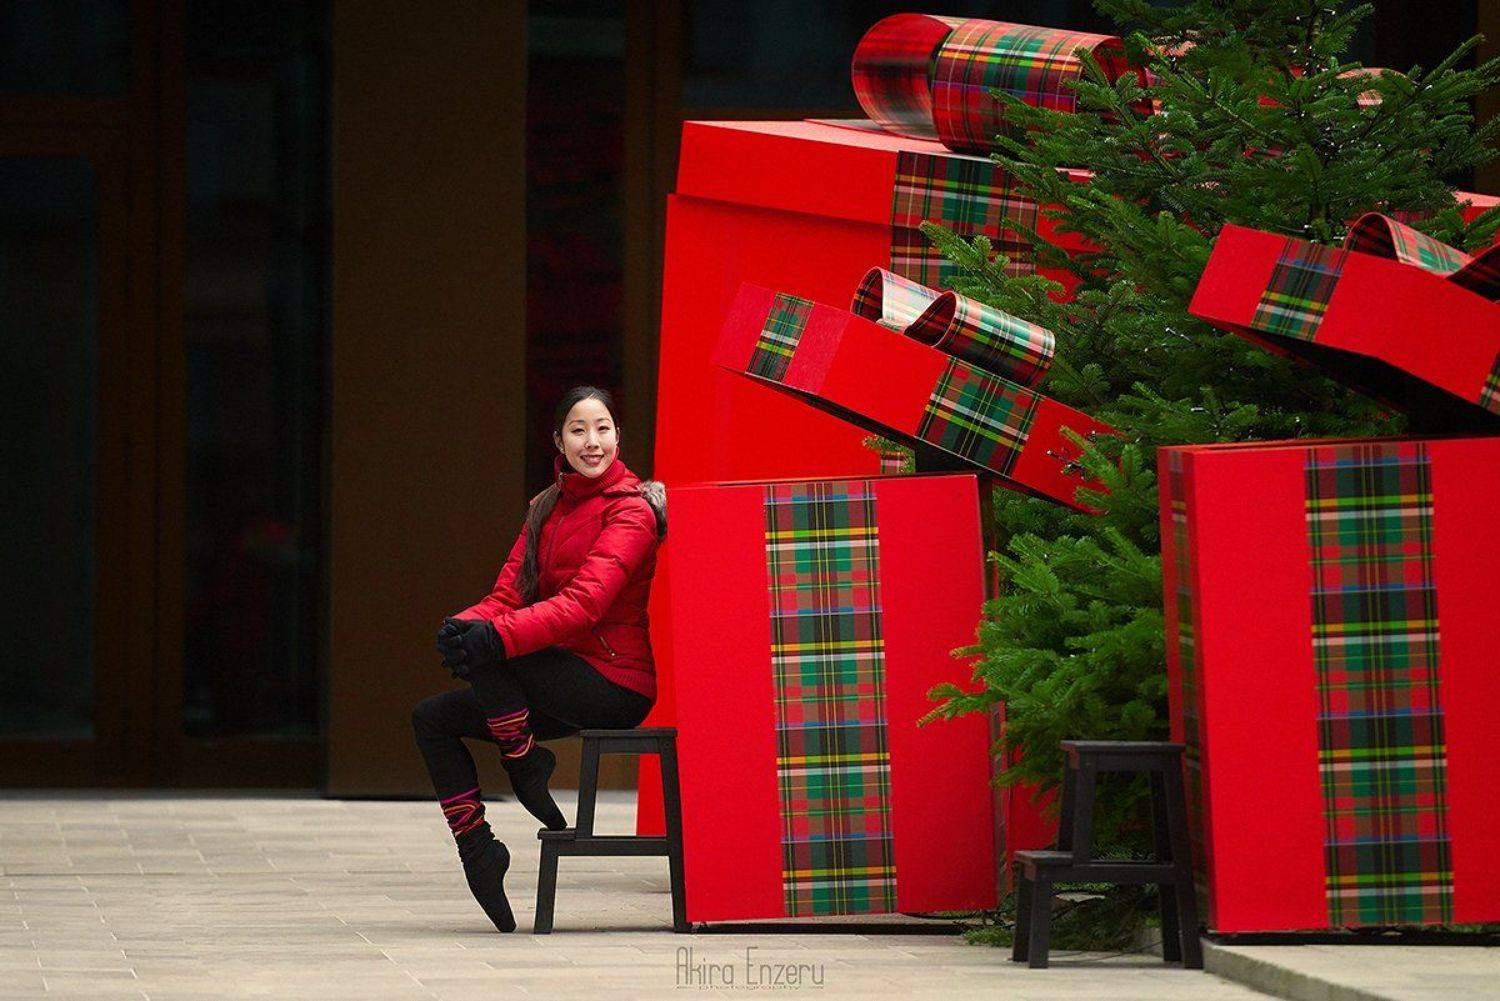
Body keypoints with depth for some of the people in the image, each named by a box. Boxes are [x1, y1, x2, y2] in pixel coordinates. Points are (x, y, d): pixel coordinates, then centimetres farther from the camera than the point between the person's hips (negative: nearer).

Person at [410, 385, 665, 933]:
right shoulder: (547, 508, 15)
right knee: (432, 717, 1)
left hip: (615, 682, -8)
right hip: (566, 683, 8)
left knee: (487, 650, -27)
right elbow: (509, 594, 6)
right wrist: (465, 624, -17)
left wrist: (497, 635, -34)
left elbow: (585, 601, -23)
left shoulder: (631, 508, -9)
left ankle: (525, 765, -12)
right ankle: (476, 844, -2)